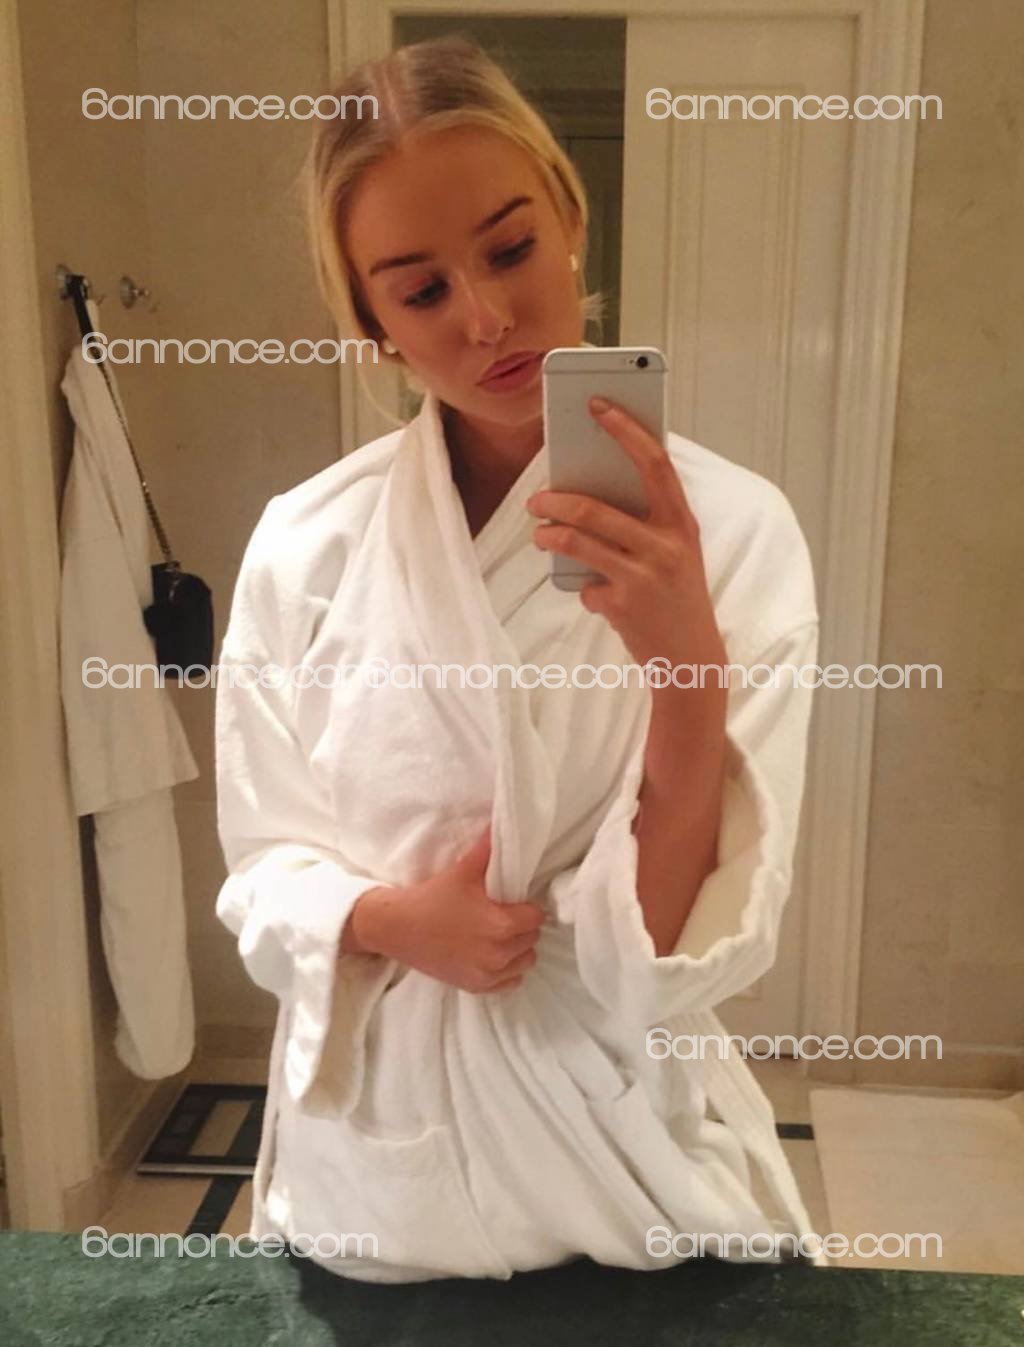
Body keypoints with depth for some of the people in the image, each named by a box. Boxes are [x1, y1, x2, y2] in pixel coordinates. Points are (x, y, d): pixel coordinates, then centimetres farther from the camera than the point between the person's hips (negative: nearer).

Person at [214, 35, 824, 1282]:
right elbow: (266, 872, -2)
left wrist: (687, 667, -32)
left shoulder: (731, 527, -15)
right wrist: (396, 920, -21)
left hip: (621, 1138, -1)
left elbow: (683, 953, -17)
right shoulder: (303, 544, -10)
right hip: (375, 1145, 2)